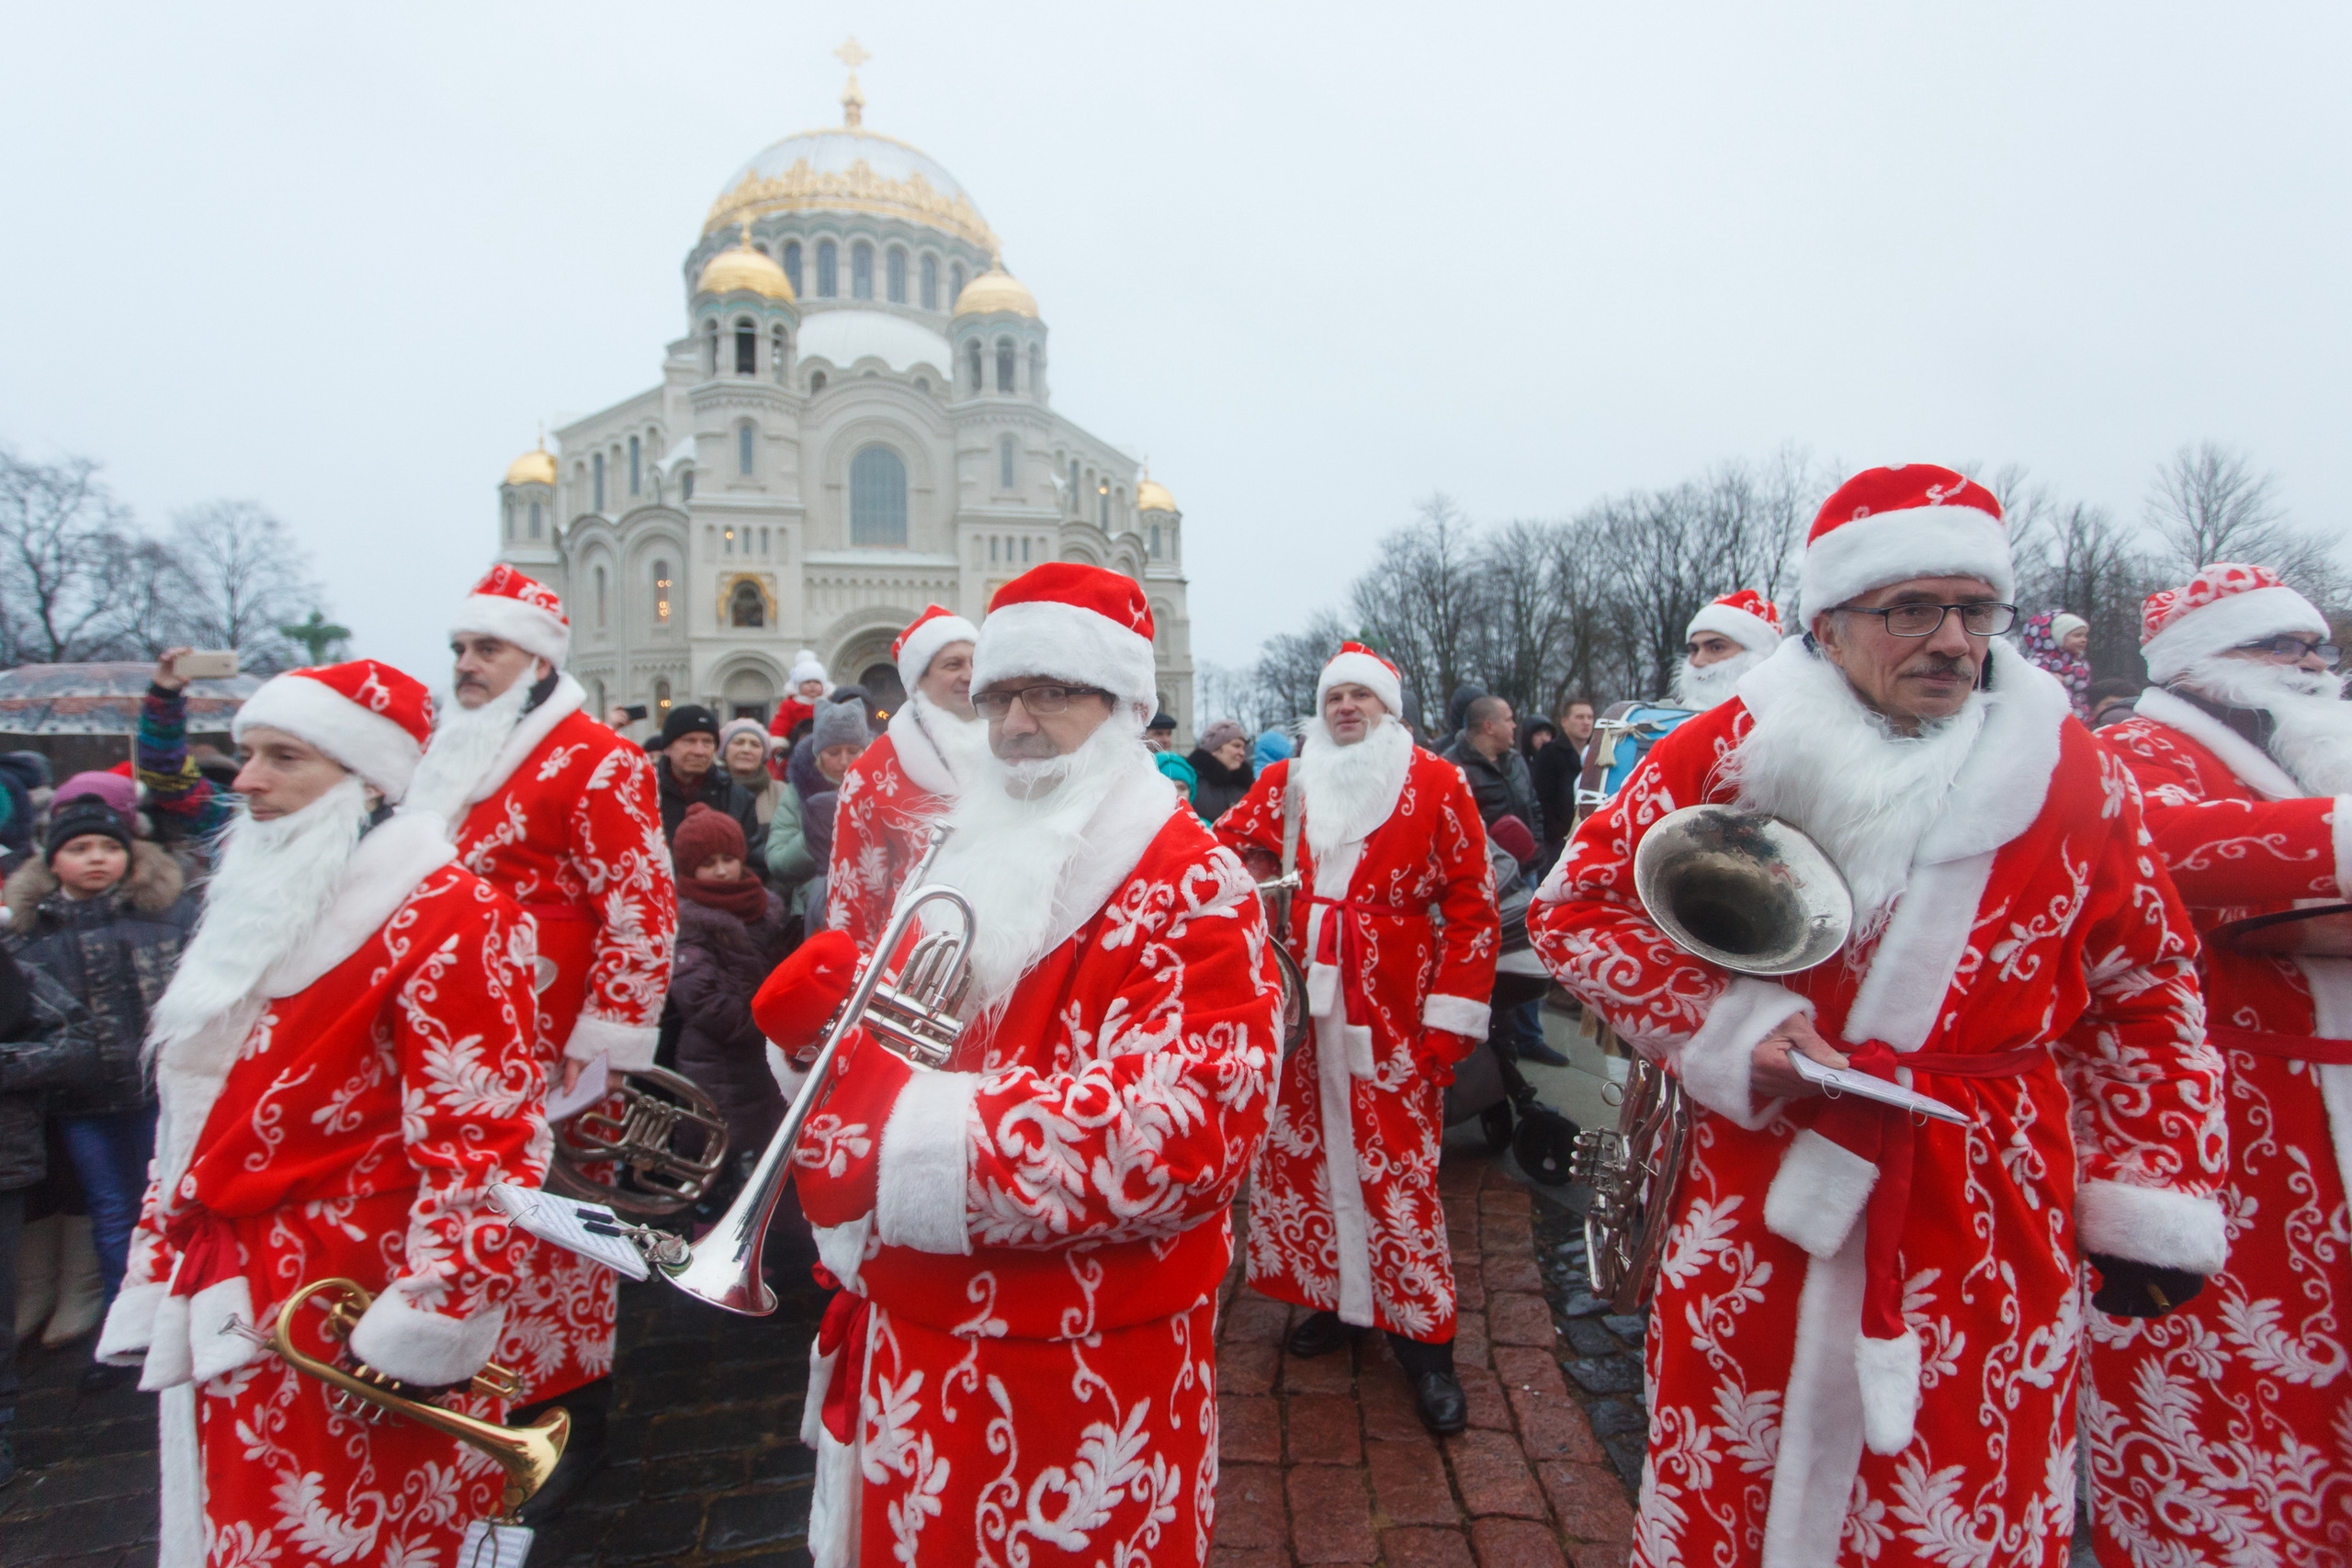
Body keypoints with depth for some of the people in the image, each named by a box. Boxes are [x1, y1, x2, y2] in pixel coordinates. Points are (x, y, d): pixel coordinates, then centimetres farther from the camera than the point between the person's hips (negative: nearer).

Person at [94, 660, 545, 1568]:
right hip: (230, 1316, 8)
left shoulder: (444, 915, -16)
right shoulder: (256, 905, 12)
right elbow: (194, 1120, 19)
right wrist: (156, 1282, 18)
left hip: (347, 1328, -8)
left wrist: (429, 1325, -21)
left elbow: (480, 1138, -21)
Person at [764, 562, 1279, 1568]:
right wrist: (823, 1013, -8)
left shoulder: (1194, 889, -16)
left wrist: (906, 1136, -29)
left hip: (1085, 1381, -6)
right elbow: (891, 1044, 15)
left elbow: (1186, 1135, -28)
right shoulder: (962, 850, 7)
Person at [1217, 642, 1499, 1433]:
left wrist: (1451, 1014, -8)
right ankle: (1334, 1298, 27)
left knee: (1398, 1166, 0)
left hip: (1392, 1009, -3)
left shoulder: (1435, 783, 0)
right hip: (1301, 1003, 4)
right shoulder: (1286, 782, 10)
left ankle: (1422, 1337, 14)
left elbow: (1472, 901, -3)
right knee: (1304, 1152, 9)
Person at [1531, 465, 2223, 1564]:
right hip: (1757, 1194, -1)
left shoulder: (2076, 775, 1)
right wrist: (1727, 1024, -14)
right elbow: (1574, 904, -3)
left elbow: (2146, 997, 10)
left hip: (1997, 1223, 2)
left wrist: (2152, 1202, 6)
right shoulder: (1728, 751, -6)